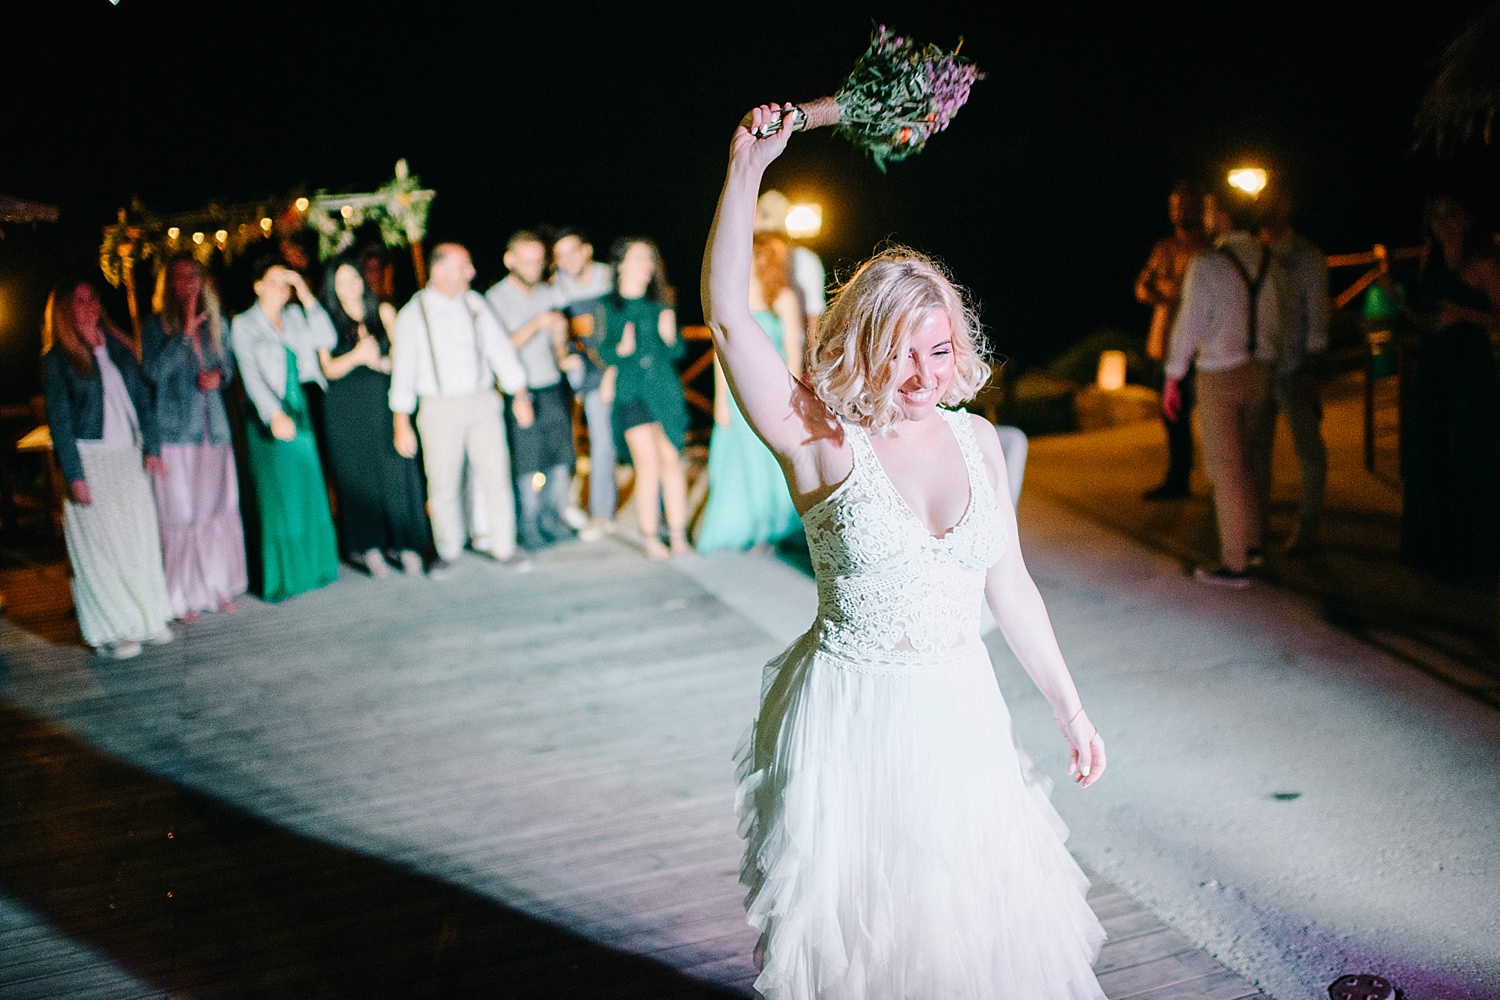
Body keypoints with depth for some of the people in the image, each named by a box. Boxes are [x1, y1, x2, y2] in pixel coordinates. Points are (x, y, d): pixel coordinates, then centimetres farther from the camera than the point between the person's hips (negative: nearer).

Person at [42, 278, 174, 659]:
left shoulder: (118, 349, 11)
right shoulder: (58, 359, -3)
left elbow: (142, 399, 11)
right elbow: (59, 419, -7)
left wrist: (151, 447, 1)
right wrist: (74, 475, -12)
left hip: (129, 457, 5)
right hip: (91, 460, -5)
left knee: (141, 537, 7)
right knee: (100, 544, -1)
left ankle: (147, 616, 18)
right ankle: (110, 630, 7)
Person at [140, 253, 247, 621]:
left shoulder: (215, 322, 11)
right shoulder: (156, 325, -1)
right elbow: (154, 370, -14)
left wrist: (218, 376, -2)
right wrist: (185, 333, -17)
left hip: (213, 426, 4)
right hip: (175, 429, -4)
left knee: (219, 507, 7)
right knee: (180, 514, -2)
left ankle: (219, 586, 19)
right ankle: (183, 596, 5)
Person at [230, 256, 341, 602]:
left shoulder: (295, 316, 10)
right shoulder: (244, 325, -3)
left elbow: (327, 339, -3)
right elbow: (251, 374, -13)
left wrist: (306, 297, -5)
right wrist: (274, 415, -26)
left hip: (299, 410, 4)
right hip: (268, 416, -4)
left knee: (309, 493, 8)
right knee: (277, 497, -1)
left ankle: (312, 567, 19)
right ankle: (281, 577, 6)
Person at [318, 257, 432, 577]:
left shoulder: (383, 311, 8)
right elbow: (328, 369, -3)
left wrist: (382, 361, -15)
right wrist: (356, 356, -19)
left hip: (384, 403, 0)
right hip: (347, 411, 0)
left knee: (396, 472, -4)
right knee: (358, 475, 1)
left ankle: (404, 544, 3)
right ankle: (369, 548, 8)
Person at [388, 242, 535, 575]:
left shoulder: (475, 304, 7)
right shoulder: (413, 314, -3)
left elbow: (500, 348, 10)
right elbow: (404, 369, -3)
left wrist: (520, 395, 7)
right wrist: (401, 423, -5)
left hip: (482, 402, 3)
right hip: (439, 407, -3)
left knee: (496, 475, 1)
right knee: (443, 484, 4)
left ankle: (502, 546, 12)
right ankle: (447, 550, 20)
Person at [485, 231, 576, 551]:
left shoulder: (549, 293, 10)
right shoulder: (495, 298, -5)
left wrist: (560, 335, -9)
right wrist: (536, 324, -22)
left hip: (554, 388, 5)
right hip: (522, 392, -5)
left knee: (561, 458, 5)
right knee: (527, 464, -1)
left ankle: (552, 518, 20)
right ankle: (528, 527, 11)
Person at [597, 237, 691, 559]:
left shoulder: (660, 303, 10)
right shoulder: (608, 306, 2)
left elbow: (678, 350, 9)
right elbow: (603, 351, 1)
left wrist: (669, 336, -11)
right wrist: (620, 350, -19)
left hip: (665, 390, 3)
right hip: (631, 392, -2)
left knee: (672, 461, -1)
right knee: (648, 464, -7)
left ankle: (678, 535, 6)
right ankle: (650, 537, 6)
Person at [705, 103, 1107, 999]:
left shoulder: (977, 439, 2)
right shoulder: (824, 444, -11)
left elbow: (1010, 586, 10)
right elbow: (727, 315, -23)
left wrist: (1070, 707, 12)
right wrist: (747, 170, -28)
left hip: (961, 715, 4)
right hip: (851, 721, -4)